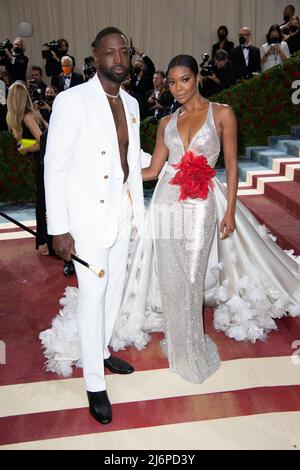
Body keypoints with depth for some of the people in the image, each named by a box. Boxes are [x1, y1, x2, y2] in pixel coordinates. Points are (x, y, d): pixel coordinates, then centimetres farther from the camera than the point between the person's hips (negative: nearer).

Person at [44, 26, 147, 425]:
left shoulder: (131, 103, 9)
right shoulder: (72, 100, -12)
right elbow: (54, 166, -12)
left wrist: (139, 212, 13)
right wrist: (58, 228, -15)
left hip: (122, 213, 7)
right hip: (88, 217, -6)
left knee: (114, 290, 17)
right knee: (93, 297, 2)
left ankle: (101, 350, 41)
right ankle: (95, 383, 20)